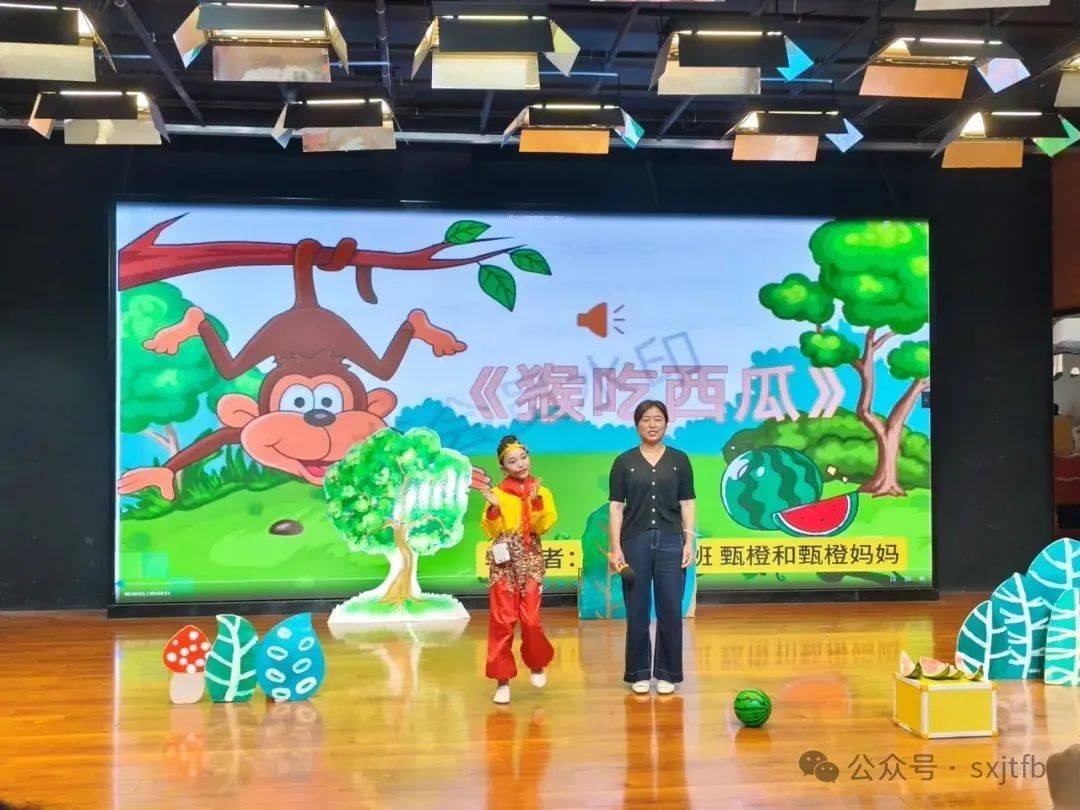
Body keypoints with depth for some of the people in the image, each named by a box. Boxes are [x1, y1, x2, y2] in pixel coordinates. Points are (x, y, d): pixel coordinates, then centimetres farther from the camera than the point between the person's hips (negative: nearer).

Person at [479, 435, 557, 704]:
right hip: (504, 561, 0)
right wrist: (493, 507, -15)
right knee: (501, 620, -2)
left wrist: (536, 500, -19)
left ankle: (537, 664, 25)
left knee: (530, 619, -4)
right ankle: (503, 679, 7)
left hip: (530, 559, 0)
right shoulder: (497, 492, 4)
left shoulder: (542, 492, 6)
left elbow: (542, 526, -8)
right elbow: (491, 531, 0)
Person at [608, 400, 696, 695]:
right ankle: (639, 673, 15)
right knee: (637, 611, 4)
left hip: (670, 541, 1)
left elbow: (687, 503, 6)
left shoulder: (679, 460, 6)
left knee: (671, 610, 1)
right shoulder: (624, 462, 3)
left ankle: (667, 673, 13)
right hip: (635, 541, -1)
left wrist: (689, 541, -3)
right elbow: (616, 507, 1)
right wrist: (615, 547, -6)